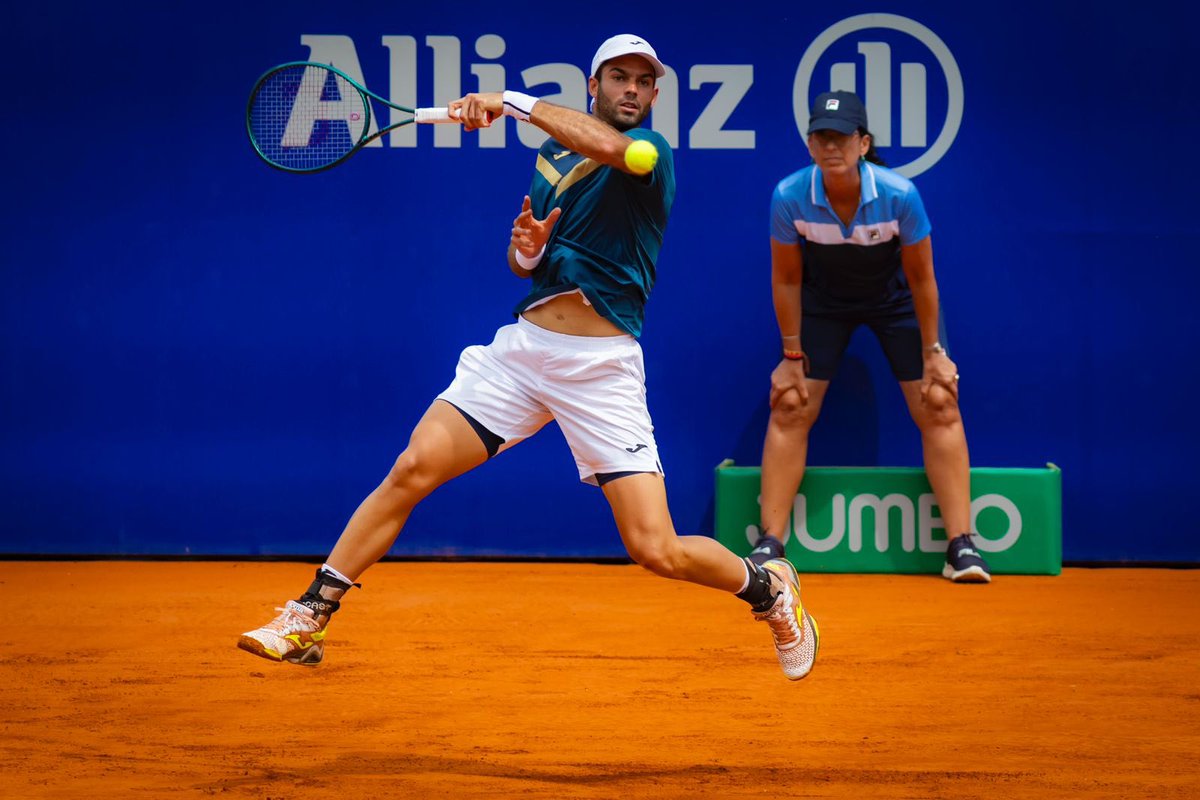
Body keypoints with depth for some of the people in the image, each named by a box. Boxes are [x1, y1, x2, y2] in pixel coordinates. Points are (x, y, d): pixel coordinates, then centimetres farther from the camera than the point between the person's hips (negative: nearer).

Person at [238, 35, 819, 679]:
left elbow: (610, 147, -28)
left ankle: (768, 585, 20)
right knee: (412, 470, -9)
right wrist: (526, 250, -1)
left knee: (657, 551, -10)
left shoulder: (652, 150, -3)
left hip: (602, 367, -5)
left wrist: (515, 103, -20)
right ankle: (307, 619, -1)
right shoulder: (550, 158, 16)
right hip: (524, 344, 5)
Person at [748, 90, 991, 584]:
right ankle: (770, 544, 1)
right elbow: (786, 279, -12)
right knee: (790, 408, -6)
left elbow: (921, 278, -17)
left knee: (938, 406, -9)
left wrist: (933, 352, -10)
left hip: (895, 298, -1)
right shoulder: (789, 197, -27)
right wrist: (792, 354, -7)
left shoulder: (899, 195, -31)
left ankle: (961, 547, -5)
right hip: (822, 299, 1)